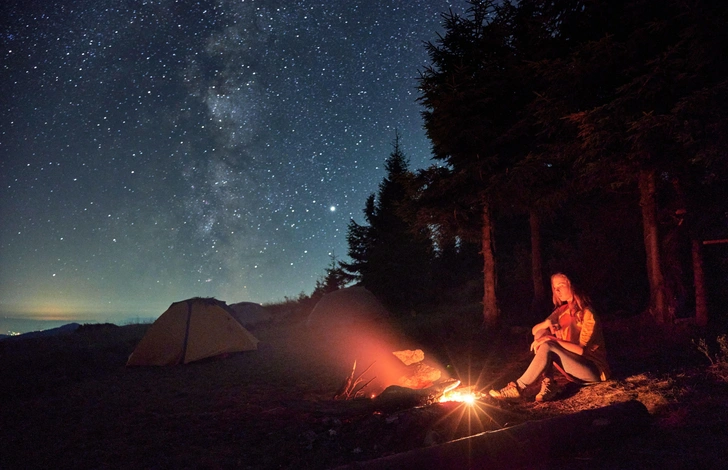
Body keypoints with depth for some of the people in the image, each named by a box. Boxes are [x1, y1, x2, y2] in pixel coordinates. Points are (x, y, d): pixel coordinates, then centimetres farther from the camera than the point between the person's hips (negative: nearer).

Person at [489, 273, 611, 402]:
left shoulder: (587, 313, -15)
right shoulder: (562, 310, 6)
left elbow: (582, 349, -22)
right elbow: (534, 330, 4)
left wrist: (553, 339, -26)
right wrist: (548, 323, -16)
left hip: (594, 369, -7)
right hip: (573, 367, 7)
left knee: (547, 347, -29)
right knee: (541, 333, -11)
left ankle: (518, 387, -26)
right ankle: (548, 384, -20)